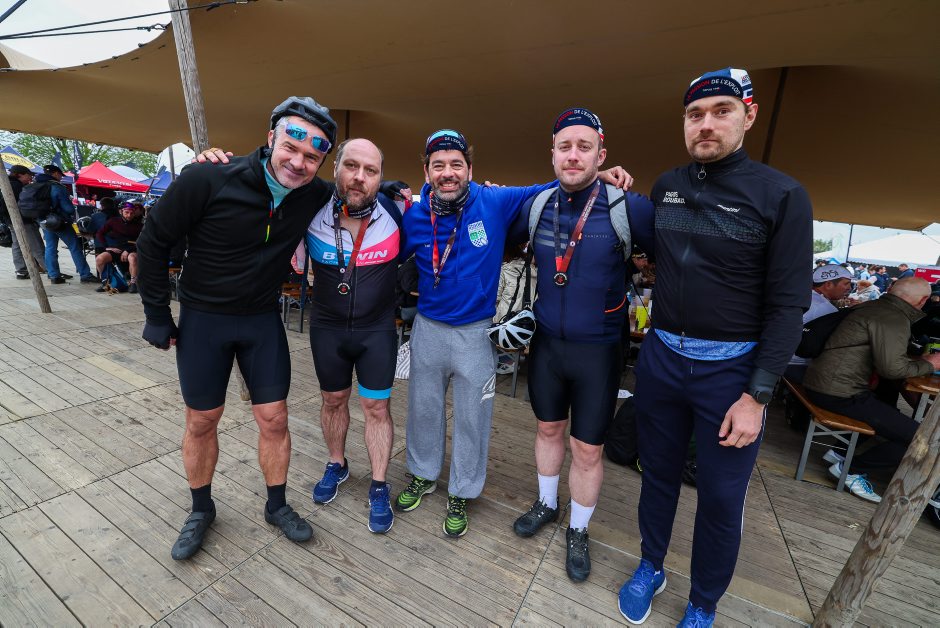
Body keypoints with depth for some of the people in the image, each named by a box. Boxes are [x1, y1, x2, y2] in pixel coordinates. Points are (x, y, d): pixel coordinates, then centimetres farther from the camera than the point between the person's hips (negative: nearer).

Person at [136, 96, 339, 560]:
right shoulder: (209, 179, -20)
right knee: (201, 421, 11)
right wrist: (157, 317, -4)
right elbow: (153, 242, -8)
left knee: (273, 418, 7)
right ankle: (201, 510, 37)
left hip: (262, 321, 2)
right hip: (202, 319, -1)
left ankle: (277, 506, 30)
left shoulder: (315, 196, -10)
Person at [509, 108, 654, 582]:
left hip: (598, 350, -3)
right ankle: (546, 503, 48)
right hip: (546, 342, 4)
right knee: (548, 429, 21)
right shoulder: (536, 206, -2)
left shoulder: (628, 208, -15)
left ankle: (578, 532, 38)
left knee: (587, 451, 10)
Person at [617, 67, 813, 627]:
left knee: (722, 497, 12)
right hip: (661, 356, 4)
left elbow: (788, 305, -10)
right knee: (659, 473, 18)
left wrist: (757, 396, -15)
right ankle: (651, 568, 43)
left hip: (732, 367, -3)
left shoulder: (782, 196, -8)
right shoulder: (665, 187, 5)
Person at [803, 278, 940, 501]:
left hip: (822, 382, 10)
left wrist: (918, 359, 23)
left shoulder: (875, 307, 14)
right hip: (838, 393, -10)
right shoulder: (894, 319, -14)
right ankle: (848, 468, 5)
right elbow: (892, 368, -20)